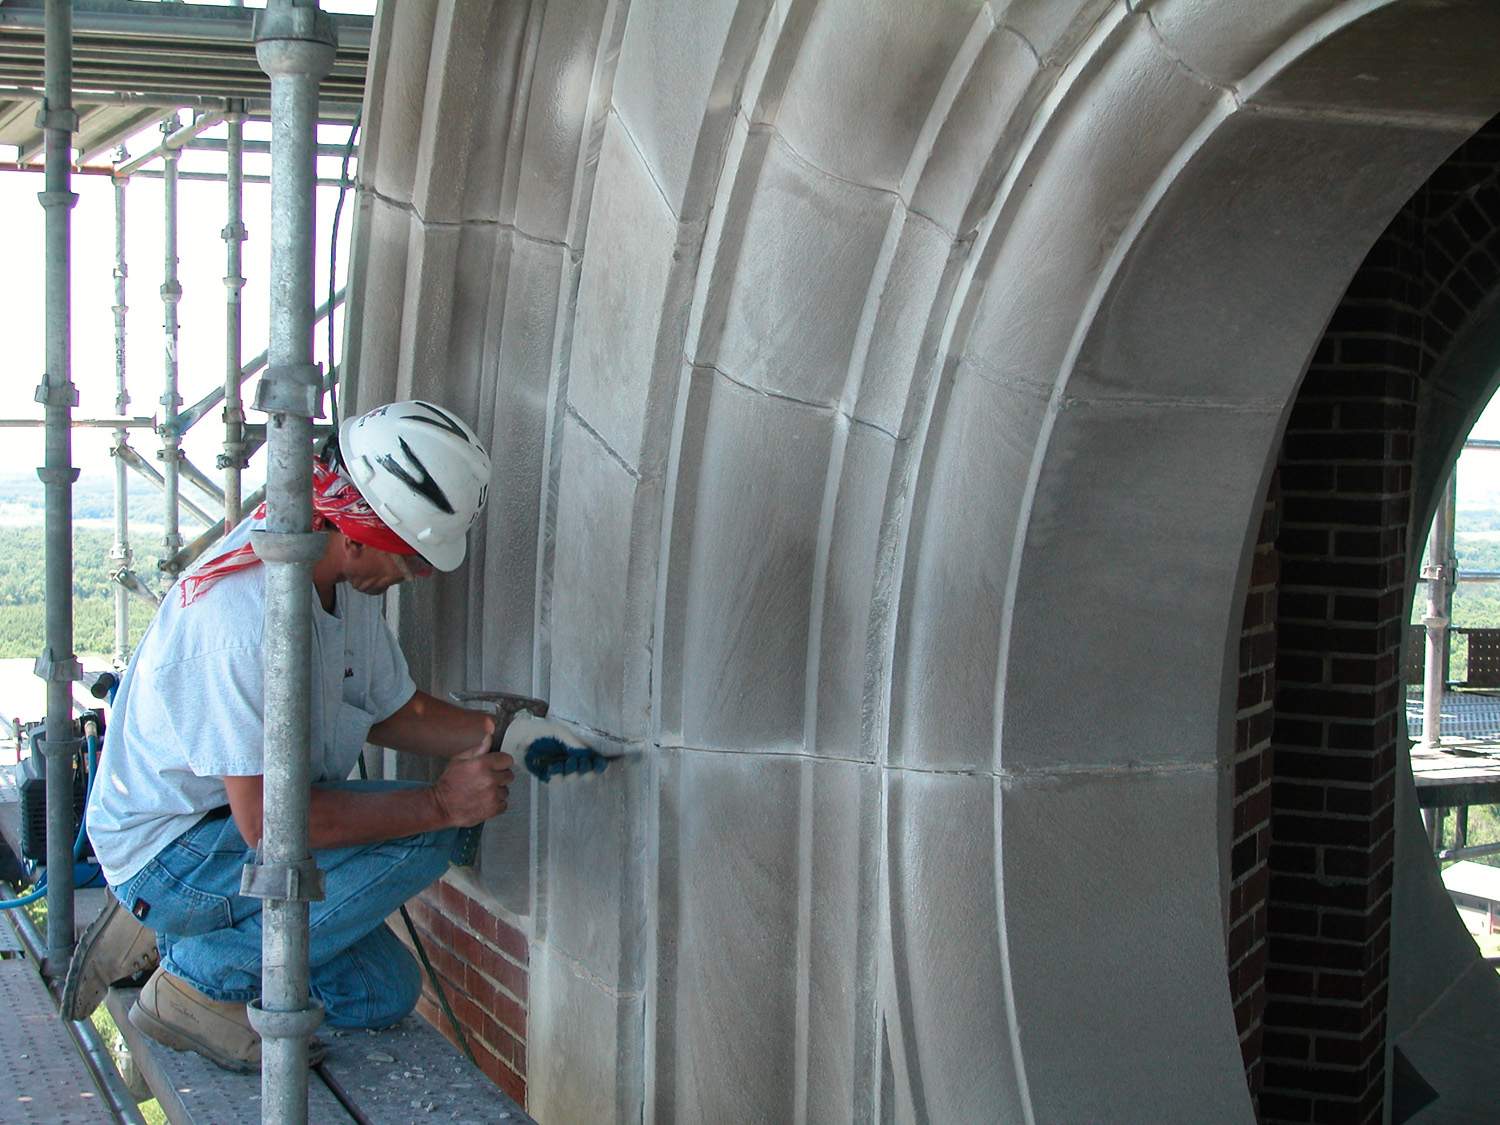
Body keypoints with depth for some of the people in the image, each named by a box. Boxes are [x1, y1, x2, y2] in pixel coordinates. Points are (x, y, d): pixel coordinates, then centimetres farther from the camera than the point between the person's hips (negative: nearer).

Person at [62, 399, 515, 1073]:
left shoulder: (346, 576, -3)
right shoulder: (249, 614, -33)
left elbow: (390, 710, 8)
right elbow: (269, 820, -32)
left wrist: (496, 732, -9)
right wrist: (441, 803, -27)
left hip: (228, 830, 9)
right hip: (164, 856, -9)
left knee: (384, 994, 9)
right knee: (419, 838, -23)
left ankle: (161, 938, 16)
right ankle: (203, 979, -7)